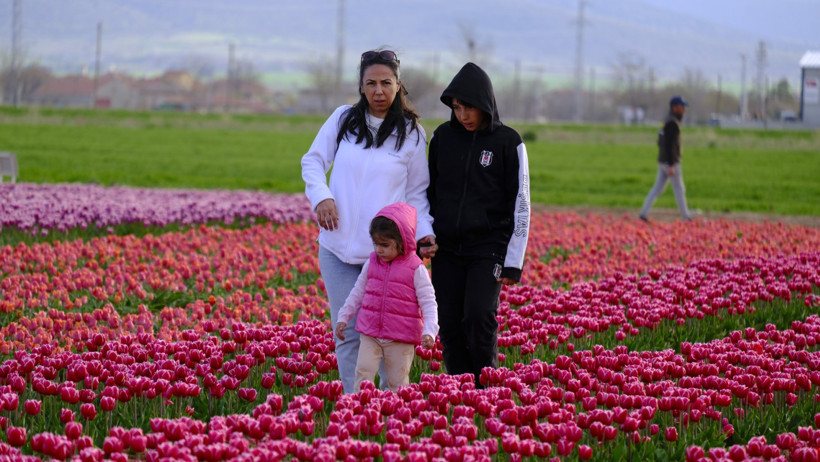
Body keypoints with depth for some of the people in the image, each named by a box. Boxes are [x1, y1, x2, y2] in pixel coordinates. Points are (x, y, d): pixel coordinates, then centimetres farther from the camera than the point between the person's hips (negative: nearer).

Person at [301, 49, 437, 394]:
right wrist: (321, 196, -8)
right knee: (347, 333, 3)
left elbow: (417, 192, 9)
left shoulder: (411, 133, 3)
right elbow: (313, 161, 12)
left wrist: (423, 232, -7)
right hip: (338, 247, 2)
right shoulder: (342, 120, 5)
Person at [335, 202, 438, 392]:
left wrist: (429, 332, -20)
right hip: (370, 333, 3)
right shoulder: (372, 264, 4)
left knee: (398, 382, 5)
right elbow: (358, 292, 17)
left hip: (401, 339, -3)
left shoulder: (416, 269, -8)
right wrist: (343, 317, 16)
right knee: (363, 372, -7)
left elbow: (428, 303, -9)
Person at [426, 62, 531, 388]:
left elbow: (520, 204, -2)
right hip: (446, 250, 4)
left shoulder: (508, 142, -3)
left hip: (488, 248, -4)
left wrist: (514, 262, -6)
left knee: (479, 316, -18)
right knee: (450, 325, 0)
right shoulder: (442, 136, 6)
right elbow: (428, 191, 15)